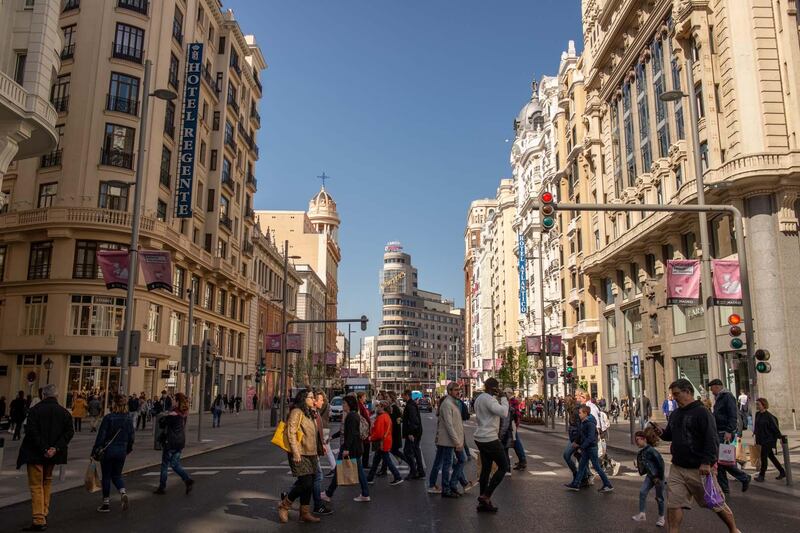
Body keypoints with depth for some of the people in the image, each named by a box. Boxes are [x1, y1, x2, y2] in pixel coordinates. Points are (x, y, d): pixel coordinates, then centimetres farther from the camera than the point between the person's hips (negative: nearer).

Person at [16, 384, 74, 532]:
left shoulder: (35, 410, -10)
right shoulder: (64, 412, 2)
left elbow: (31, 431, -17)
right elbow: (69, 432, -5)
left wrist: (43, 449, -13)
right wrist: (56, 448, -9)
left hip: (35, 453, -4)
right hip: (52, 453, 4)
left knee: (36, 486, 0)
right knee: (47, 482, 22)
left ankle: (39, 520, -7)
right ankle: (44, 514, 29)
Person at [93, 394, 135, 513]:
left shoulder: (108, 418, -14)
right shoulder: (128, 419, 0)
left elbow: (101, 436, -13)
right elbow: (131, 436, 6)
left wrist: (95, 452, -5)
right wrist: (128, 449, 20)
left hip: (108, 450, -4)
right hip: (121, 451, 4)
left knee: (106, 477, 9)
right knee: (117, 475, 17)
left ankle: (106, 503, 16)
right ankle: (123, 493, -8)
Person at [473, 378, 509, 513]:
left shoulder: (479, 399, 14)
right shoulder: (489, 399, -18)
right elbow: (504, 412, -27)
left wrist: (498, 399, 14)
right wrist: (503, 398, -11)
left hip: (480, 438, 10)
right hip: (489, 439, -10)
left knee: (485, 469, 12)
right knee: (503, 467, 0)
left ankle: (483, 503, 15)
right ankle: (486, 496, -4)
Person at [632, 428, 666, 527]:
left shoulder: (651, 450, -23)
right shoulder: (641, 453, 2)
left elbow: (661, 462, -23)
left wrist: (660, 477, -18)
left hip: (658, 476, -7)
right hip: (650, 476, 7)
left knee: (659, 498, 7)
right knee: (642, 492, -9)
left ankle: (661, 517, 25)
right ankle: (642, 514, -5)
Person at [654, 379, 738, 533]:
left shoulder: (702, 412, -12)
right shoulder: (675, 414, 11)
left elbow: (712, 440, -18)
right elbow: (671, 435, 23)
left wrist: (706, 462, -25)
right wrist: (662, 433, 1)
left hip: (699, 469, -6)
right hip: (677, 468, 6)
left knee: (716, 503, 10)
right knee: (673, 504, 0)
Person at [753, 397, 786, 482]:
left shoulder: (769, 416, -16)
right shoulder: (757, 414, 4)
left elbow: (775, 427, -13)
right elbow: (756, 426, 15)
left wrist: (779, 437, -13)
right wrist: (755, 433, 14)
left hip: (769, 439, -8)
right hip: (762, 439, 8)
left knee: (763, 457, -5)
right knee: (771, 456, 16)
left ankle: (761, 476, 2)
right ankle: (782, 472, 30)